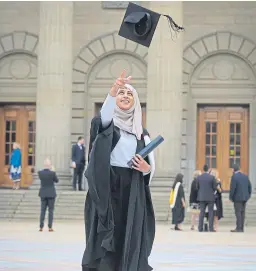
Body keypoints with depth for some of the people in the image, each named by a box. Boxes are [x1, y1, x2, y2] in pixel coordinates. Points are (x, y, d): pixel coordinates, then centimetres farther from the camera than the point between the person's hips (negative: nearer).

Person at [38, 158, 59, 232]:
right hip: (51, 194, -3)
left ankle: (41, 227, 6)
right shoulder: (52, 173, -15)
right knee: (50, 210, 3)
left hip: (43, 194, 3)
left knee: (42, 210, 9)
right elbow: (56, 180, 0)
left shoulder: (40, 172, -7)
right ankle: (50, 227, 0)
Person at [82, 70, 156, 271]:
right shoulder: (108, 123, 4)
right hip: (108, 187, -4)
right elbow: (105, 114, -22)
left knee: (130, 241, -1)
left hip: (132, 192, 4)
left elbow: (150, 165, 17)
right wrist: (113, 91, -41)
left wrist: (147, 169, -8)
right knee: (106, 239, -9)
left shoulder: (142, 133, 16)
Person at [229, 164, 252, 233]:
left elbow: (232, 188, -16)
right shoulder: (245, 176, 9)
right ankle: (242, 228, 8)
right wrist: (248, 195, 18)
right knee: (242, 213, 9)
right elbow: (249, 186, 10)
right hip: (245, 198, 7)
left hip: (238, 198, -7)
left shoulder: (234, 177, -12)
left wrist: (231, 197, -7)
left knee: (238, 213, -6)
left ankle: (239, 228, -9)